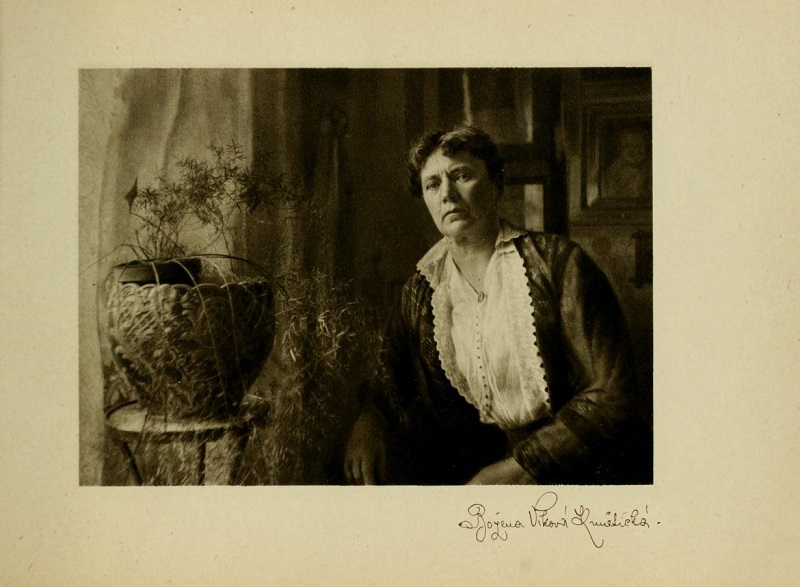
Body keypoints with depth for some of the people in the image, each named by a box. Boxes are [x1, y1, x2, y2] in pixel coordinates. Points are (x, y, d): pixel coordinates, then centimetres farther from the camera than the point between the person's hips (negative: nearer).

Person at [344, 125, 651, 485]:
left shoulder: (557, 263, -7)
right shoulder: (421, 291, 7)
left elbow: (611, 396, -11)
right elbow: (392, 377, 18)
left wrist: (517, 468, -19)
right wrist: (368, 421, -7)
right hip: (475, 453, 4)